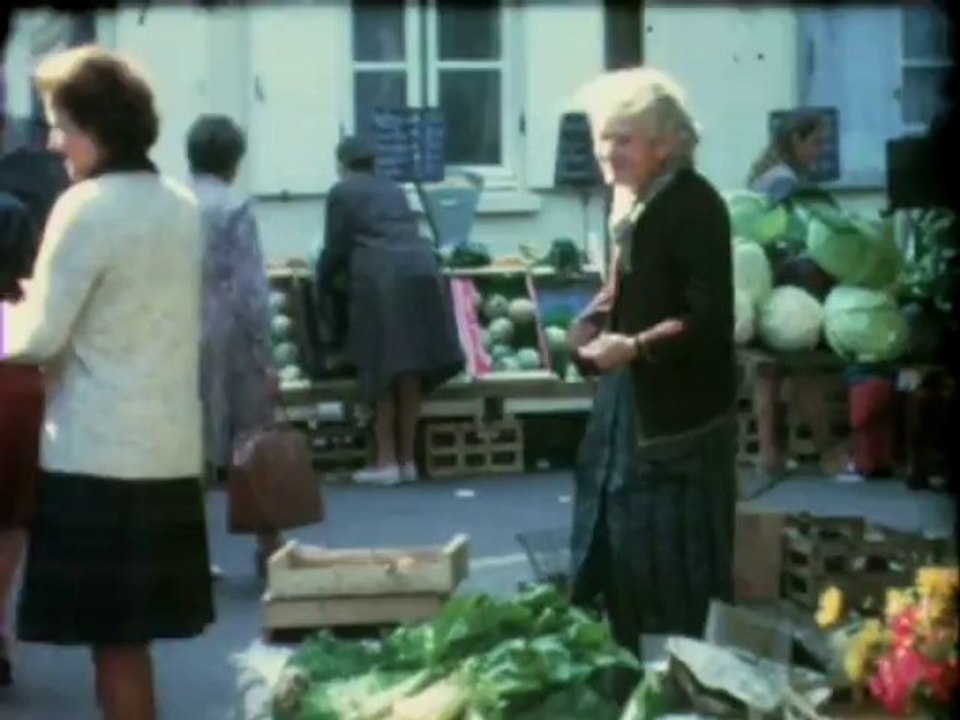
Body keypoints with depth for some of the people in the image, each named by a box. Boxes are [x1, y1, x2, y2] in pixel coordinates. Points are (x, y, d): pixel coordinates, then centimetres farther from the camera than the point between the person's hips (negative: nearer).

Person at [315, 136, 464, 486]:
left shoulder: (341, 193, 8)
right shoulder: (393, 189, 26)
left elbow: (336, 248, 6)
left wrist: (321, 283, 23)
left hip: (380, 278, -5)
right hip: (421, 271, 6)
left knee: (382, 369, -1)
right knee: (410, 370, 9)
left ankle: (387, 460, -2)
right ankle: (406, 458, 13)